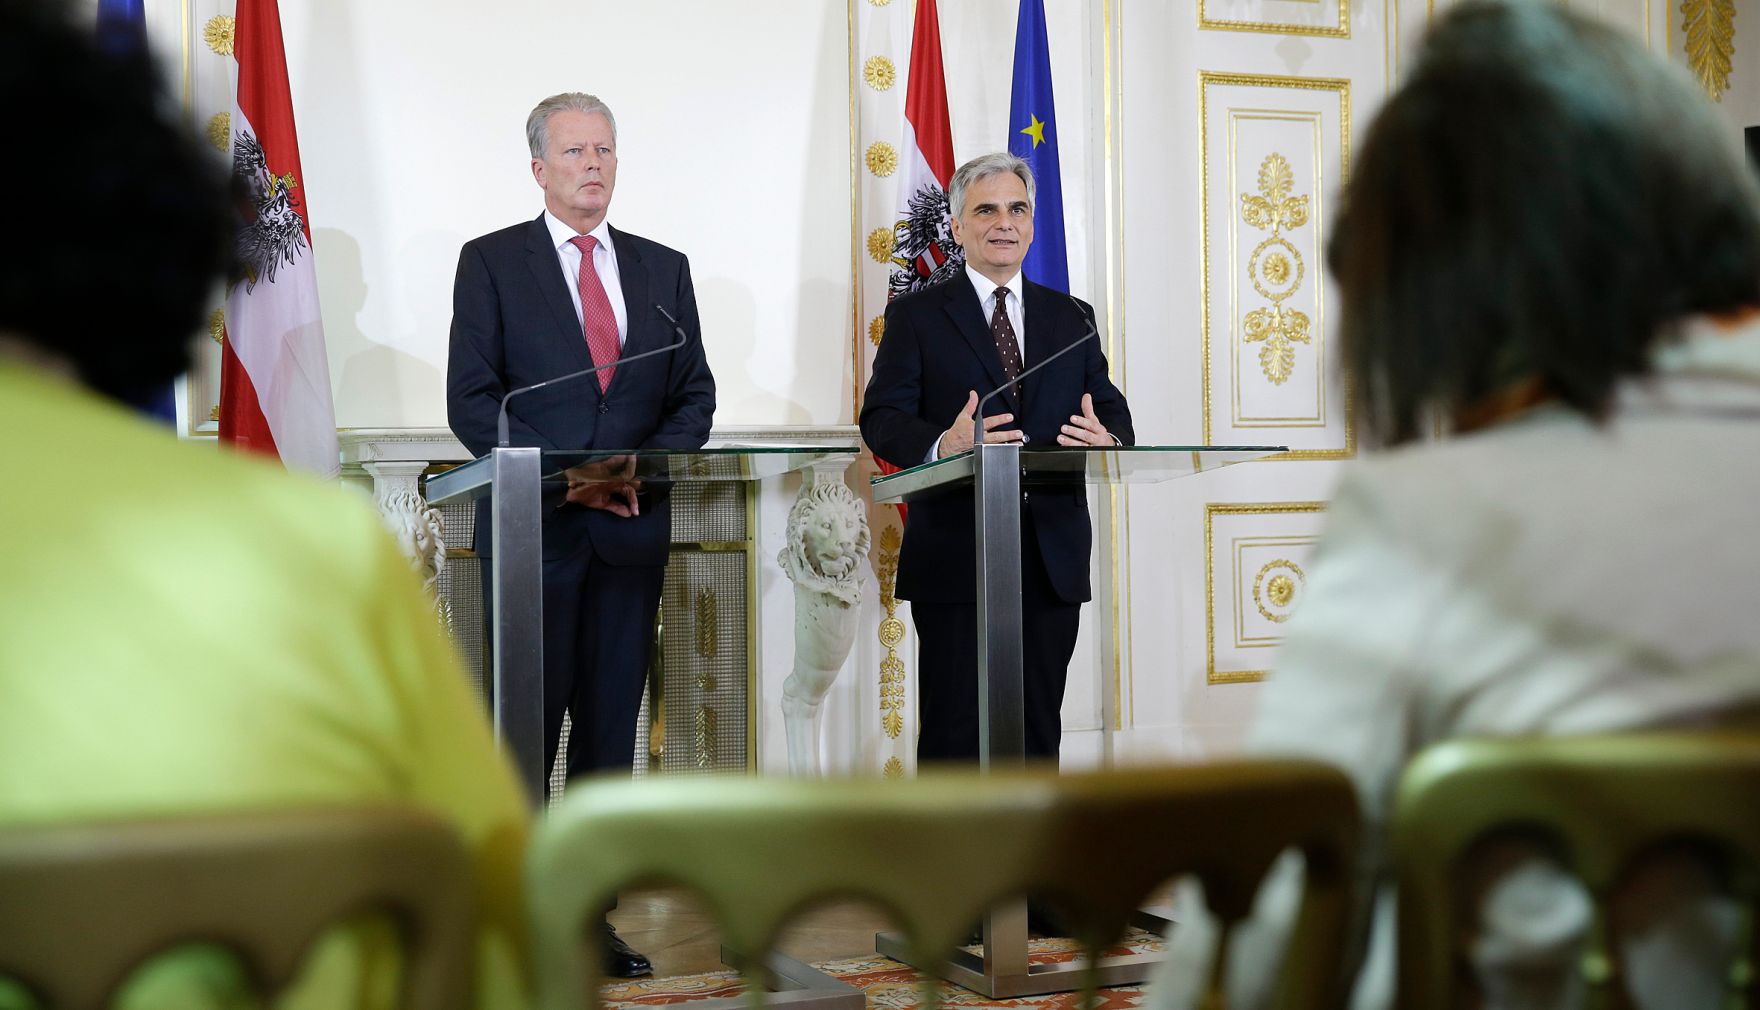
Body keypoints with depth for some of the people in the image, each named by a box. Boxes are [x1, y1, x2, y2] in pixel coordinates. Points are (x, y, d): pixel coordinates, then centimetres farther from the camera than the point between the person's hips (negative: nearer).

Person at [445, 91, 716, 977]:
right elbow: (471, 399, -4)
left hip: (632, 528, 3)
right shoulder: (491, 261, 3)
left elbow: (695, 394, 11)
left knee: (611, 725, 6)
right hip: (534, 528, -3)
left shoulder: (664, 267, 14)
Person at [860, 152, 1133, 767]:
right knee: (954, 730, -1)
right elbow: (882, 418, -4)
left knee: (1039, 728, 7)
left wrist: (1108, 438, -13)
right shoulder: (916, 315, 7)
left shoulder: (1072, 318, 18)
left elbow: (1111, 410, 13)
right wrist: (942, 444, -26)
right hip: (956, 557, -3)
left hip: (1053, 559, 4)